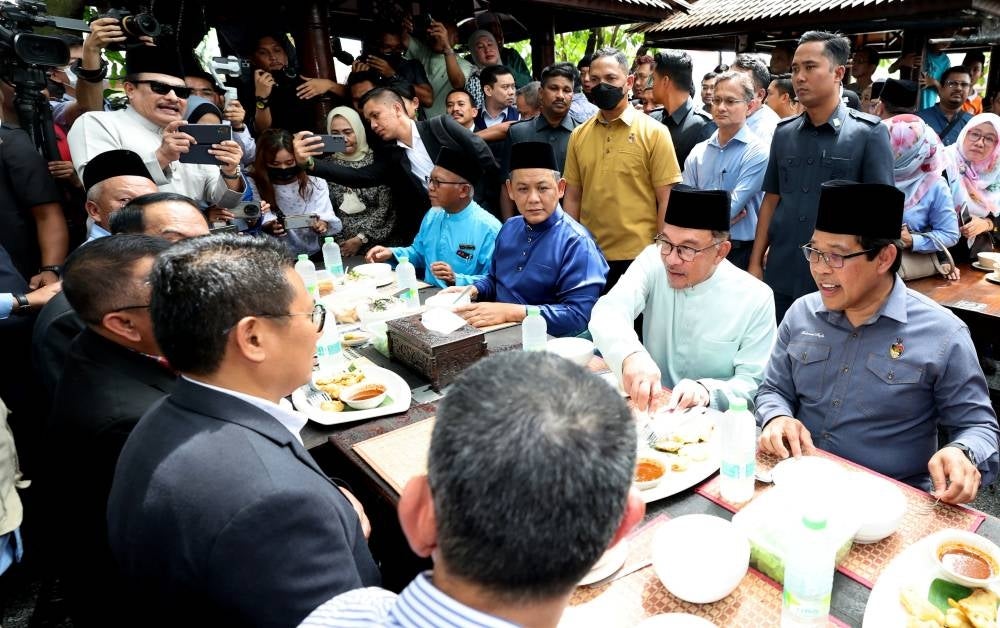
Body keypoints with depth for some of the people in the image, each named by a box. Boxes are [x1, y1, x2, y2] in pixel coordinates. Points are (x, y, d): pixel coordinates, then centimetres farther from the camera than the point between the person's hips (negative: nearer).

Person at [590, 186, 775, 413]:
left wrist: (706, 391, -28)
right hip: (651, 411, 2)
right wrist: (630, 354, -42)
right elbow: (609, 312, -21)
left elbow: (754, 383, -8)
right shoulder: (654, 260, -6)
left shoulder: (756, 298, -10)